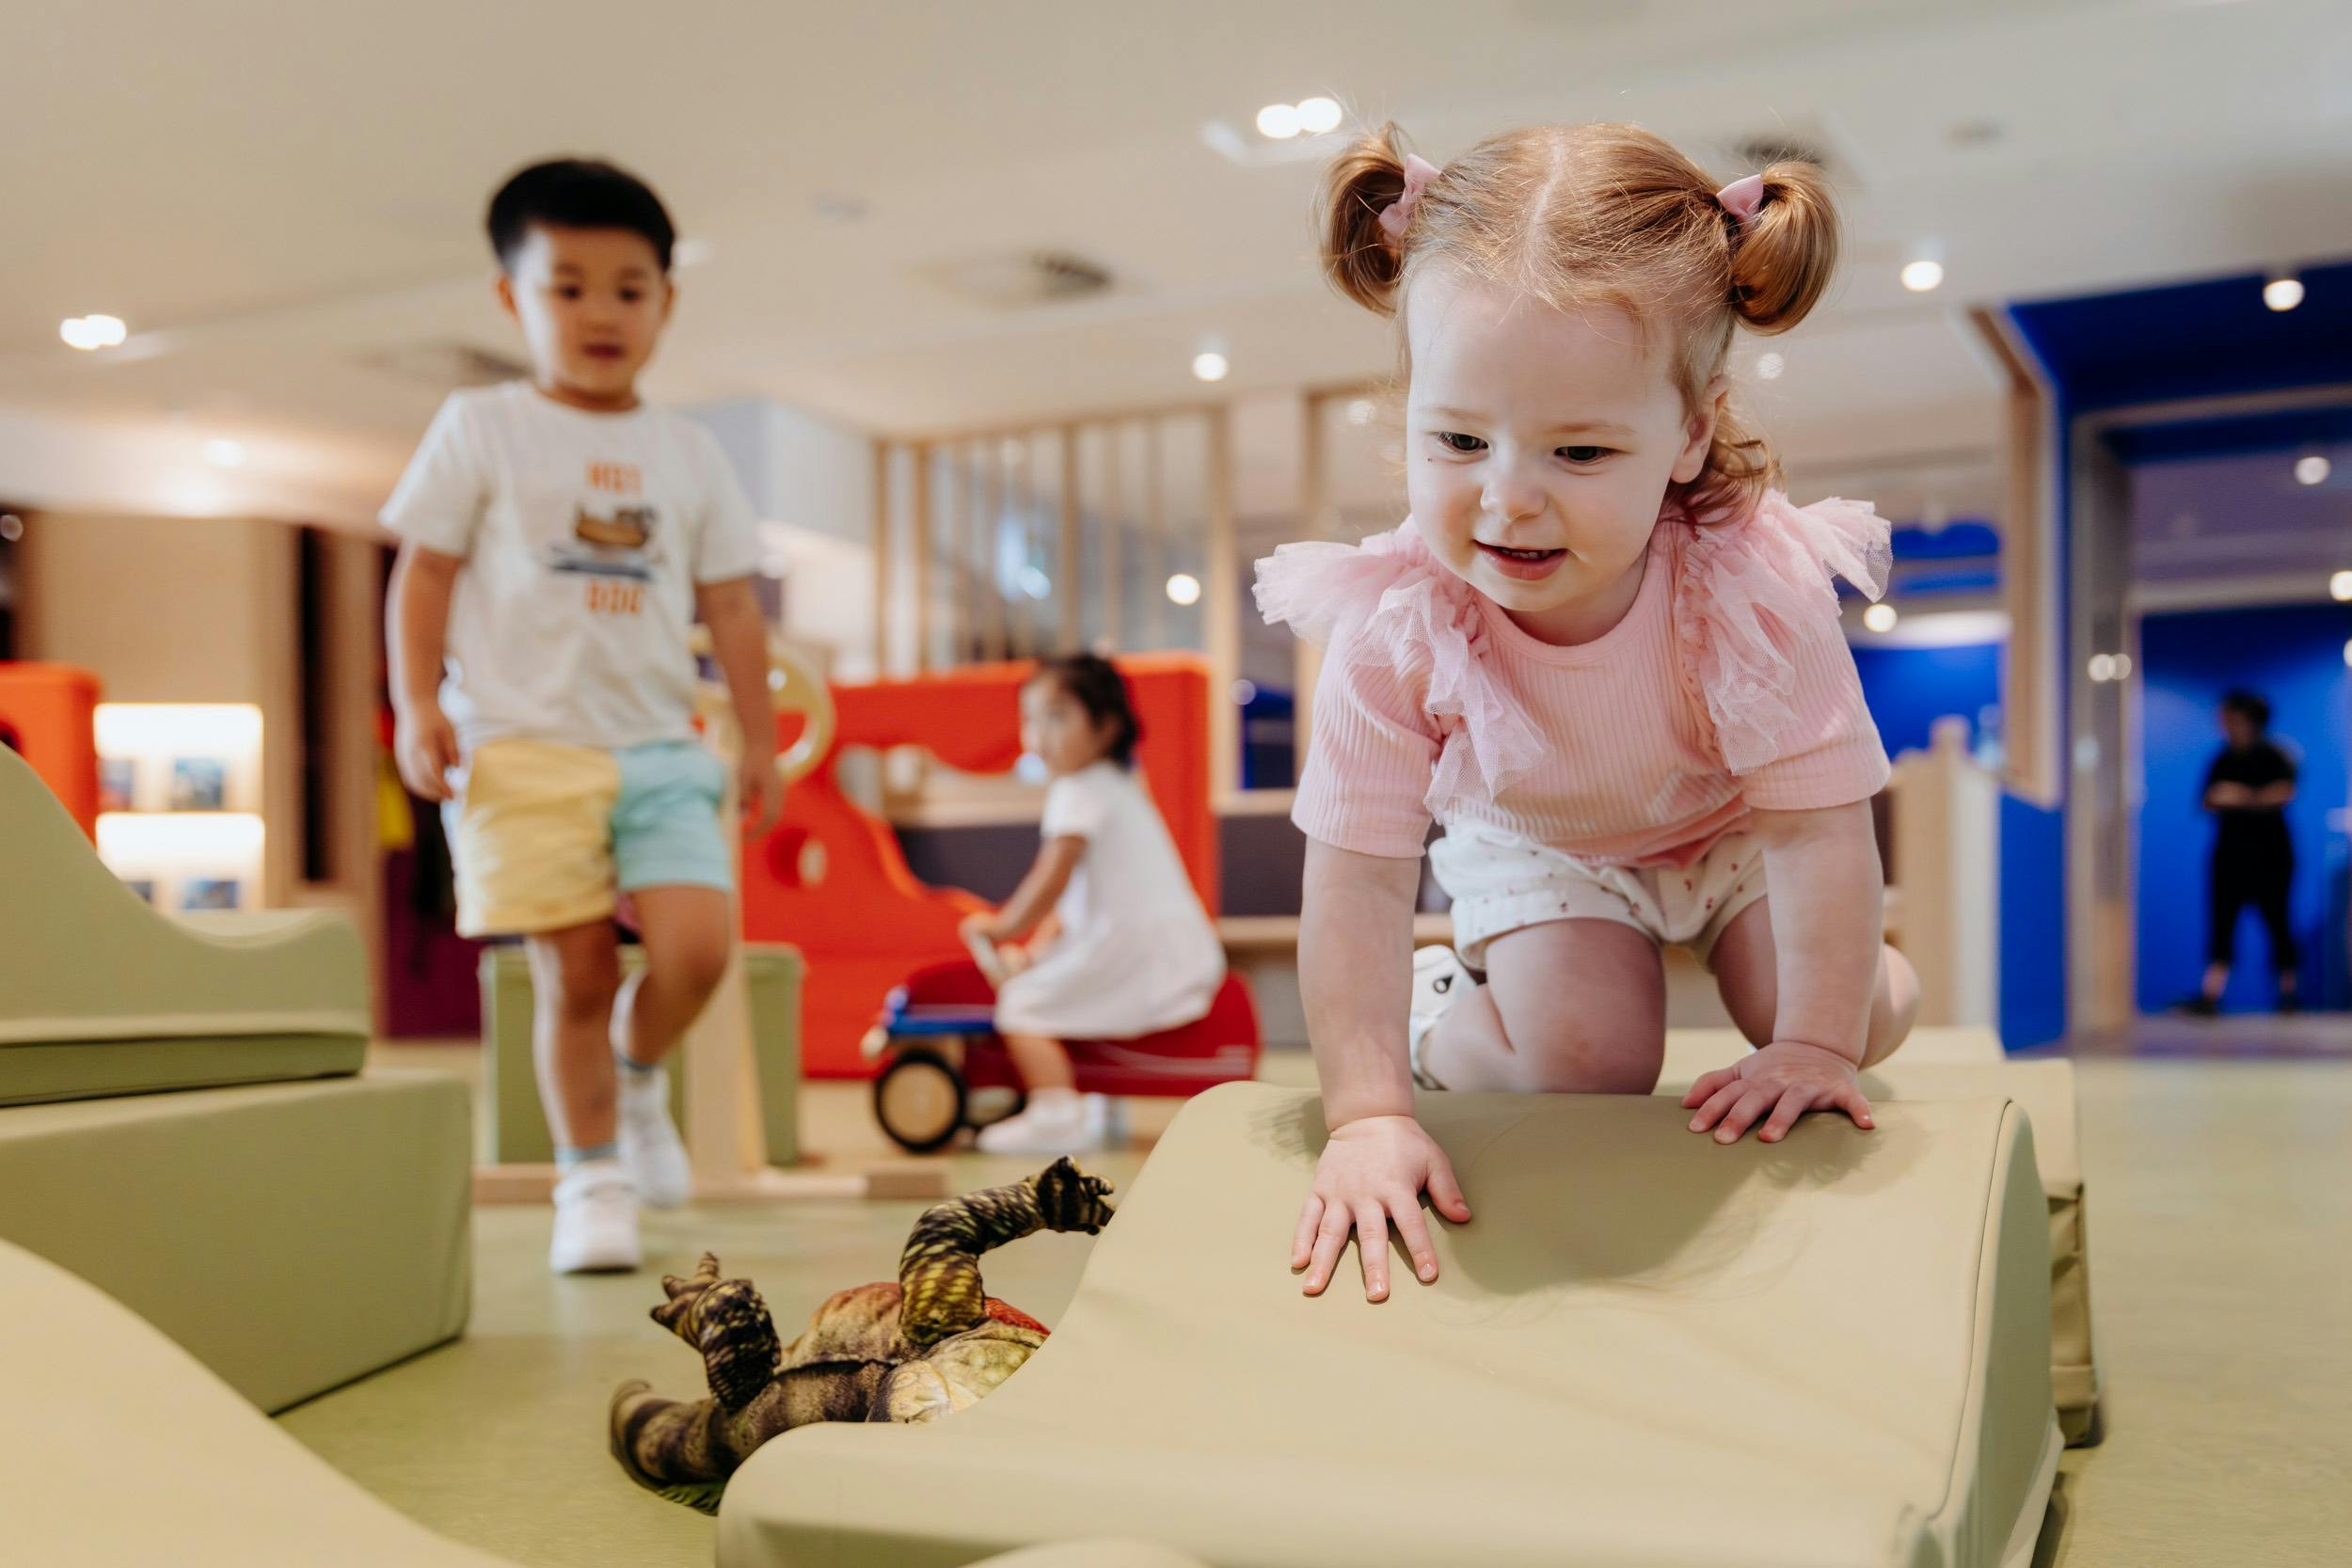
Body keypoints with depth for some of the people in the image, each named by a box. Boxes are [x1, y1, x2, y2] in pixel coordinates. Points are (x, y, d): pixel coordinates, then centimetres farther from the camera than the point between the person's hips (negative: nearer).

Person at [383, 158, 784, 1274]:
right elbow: (424, 572, 4)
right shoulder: (481, 430, 7)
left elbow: (730, 605, 14)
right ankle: (590, 1178, 14)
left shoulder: (688, 453, 14)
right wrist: (418, 703, -6)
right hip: (525, 747, -2)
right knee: (576, 970, -4)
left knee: (697, 946, -13)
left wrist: (758, 739, 10)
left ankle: (639, 1078, 19)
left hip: (661, 751, 3)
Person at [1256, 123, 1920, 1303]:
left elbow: (1818, 826, -28)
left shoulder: (1758, 585, -38)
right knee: (1585, 1058, -18)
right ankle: (1442, 1017, 14)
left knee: (1853, 1027, -7)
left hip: (1729, 825, 1)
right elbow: (1360, 876, -33)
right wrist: (1367, 1110, -35)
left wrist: (1818, 1040, -24)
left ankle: (1881, 975, 29)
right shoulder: (1394, 625, -37)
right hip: (1533, 843, -1)